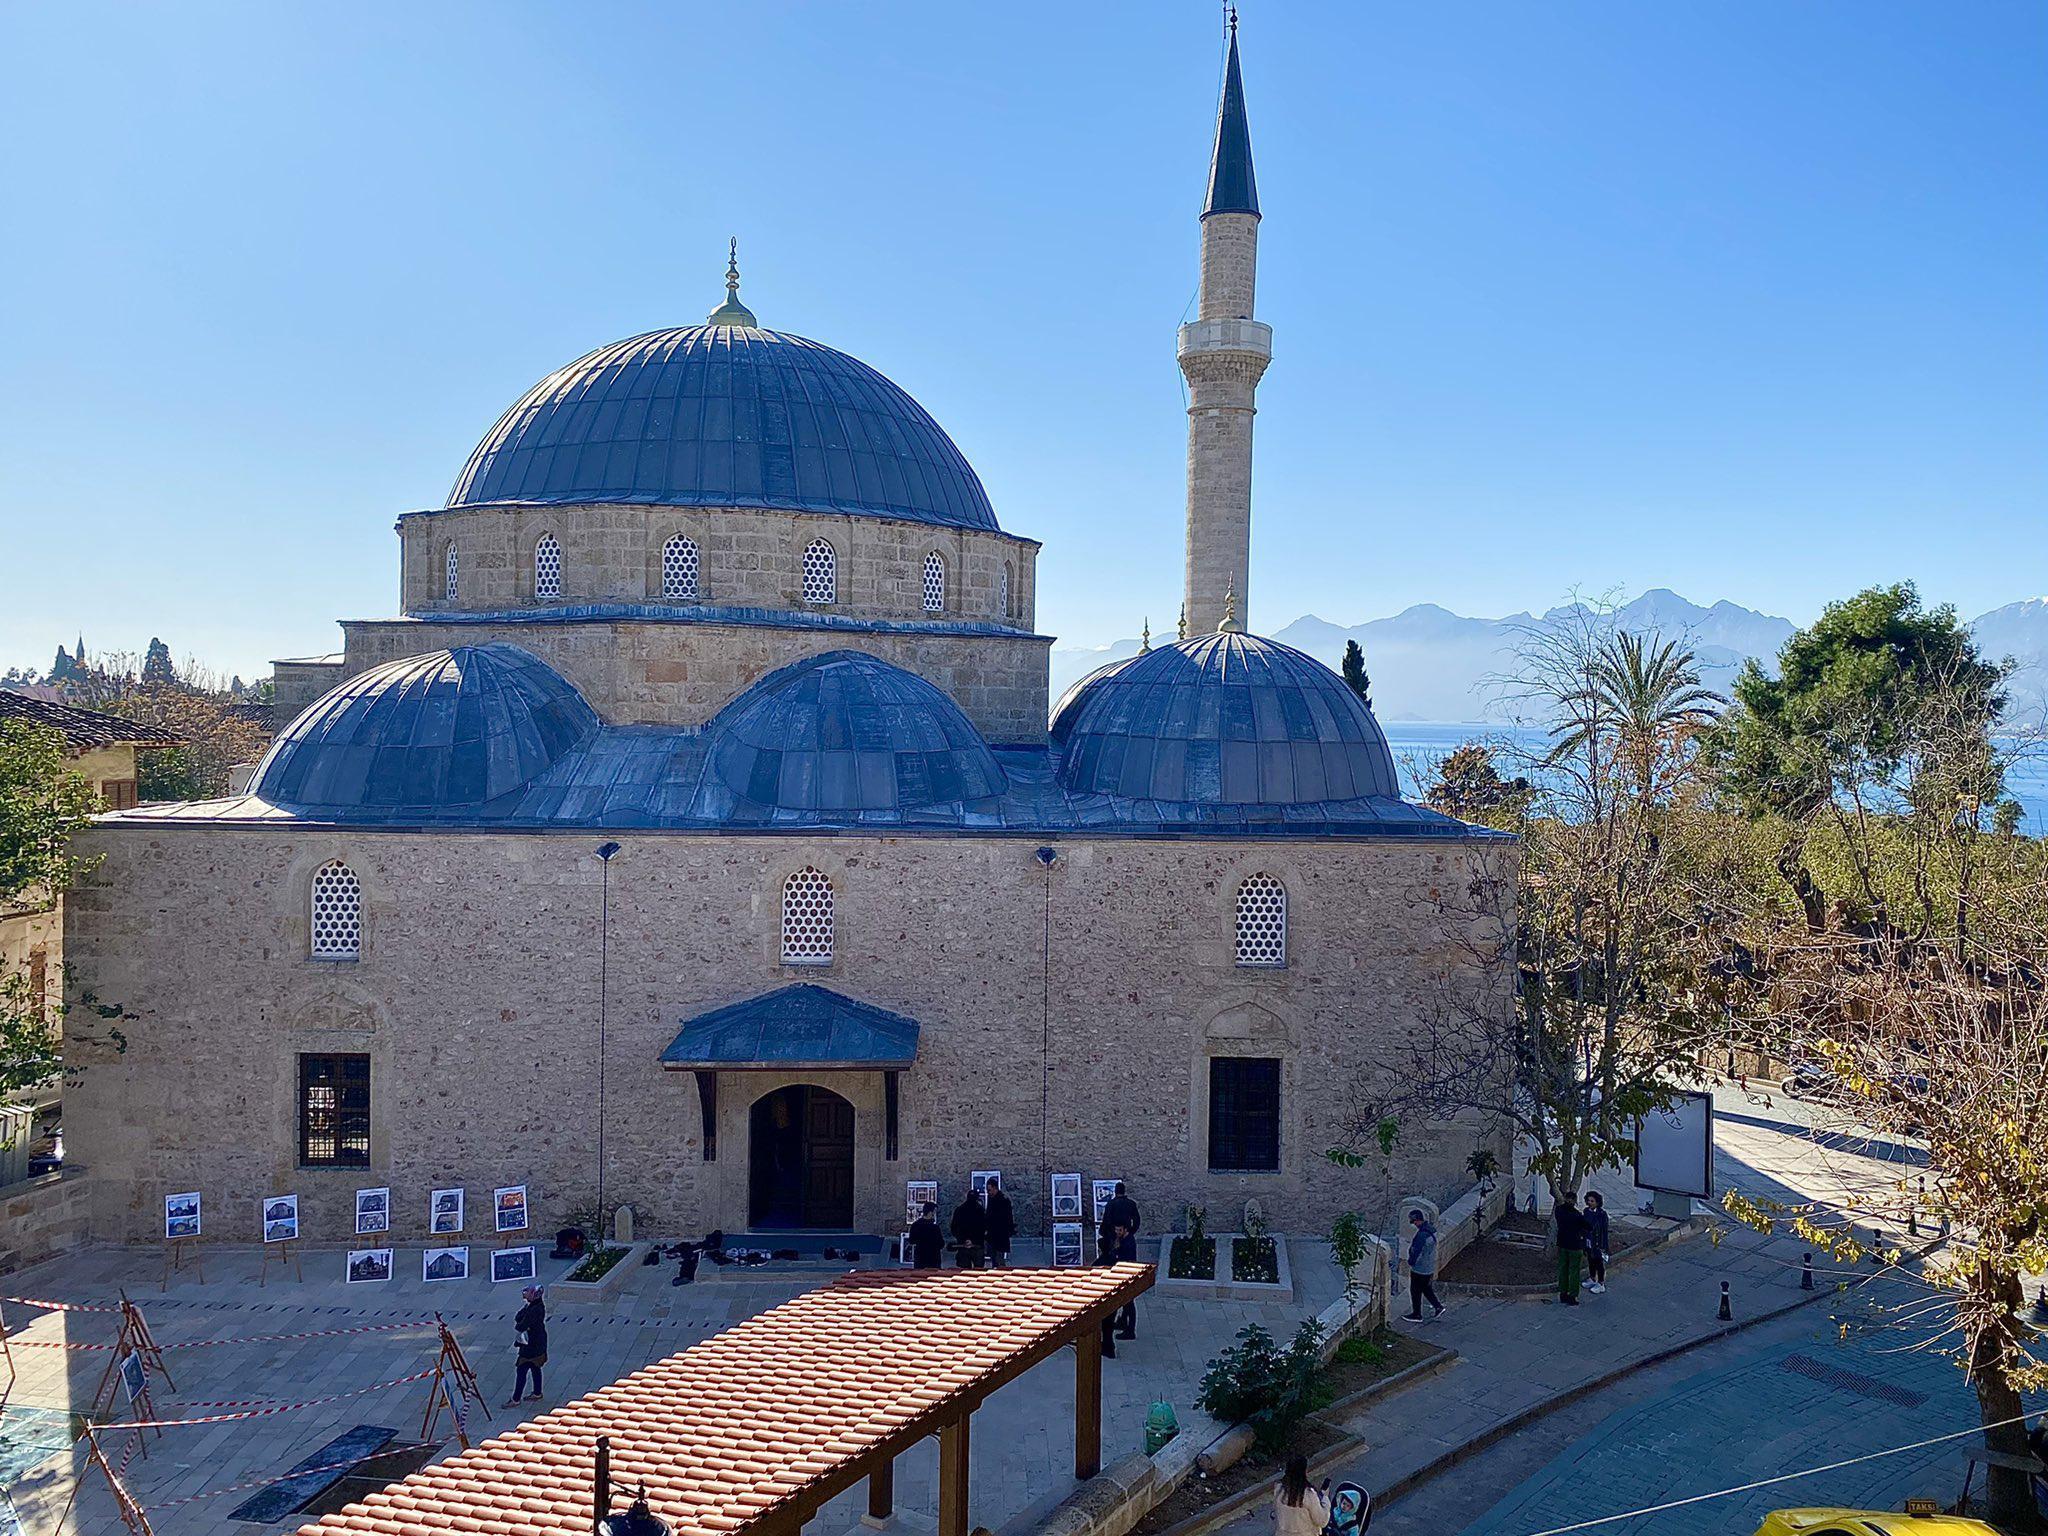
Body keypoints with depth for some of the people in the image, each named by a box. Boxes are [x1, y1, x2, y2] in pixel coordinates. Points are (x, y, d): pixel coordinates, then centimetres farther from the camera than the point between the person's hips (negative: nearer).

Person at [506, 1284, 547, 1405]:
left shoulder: (535, 1310, -28)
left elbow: (520, 1327, -25)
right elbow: (517, 1317, 3)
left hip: (531, 1346, -10)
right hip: (538, 1344, 10)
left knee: (521, 1370, -1)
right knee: (535, 1368, 21)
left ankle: (516, 1399, 7)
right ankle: (537, 1393, 35)